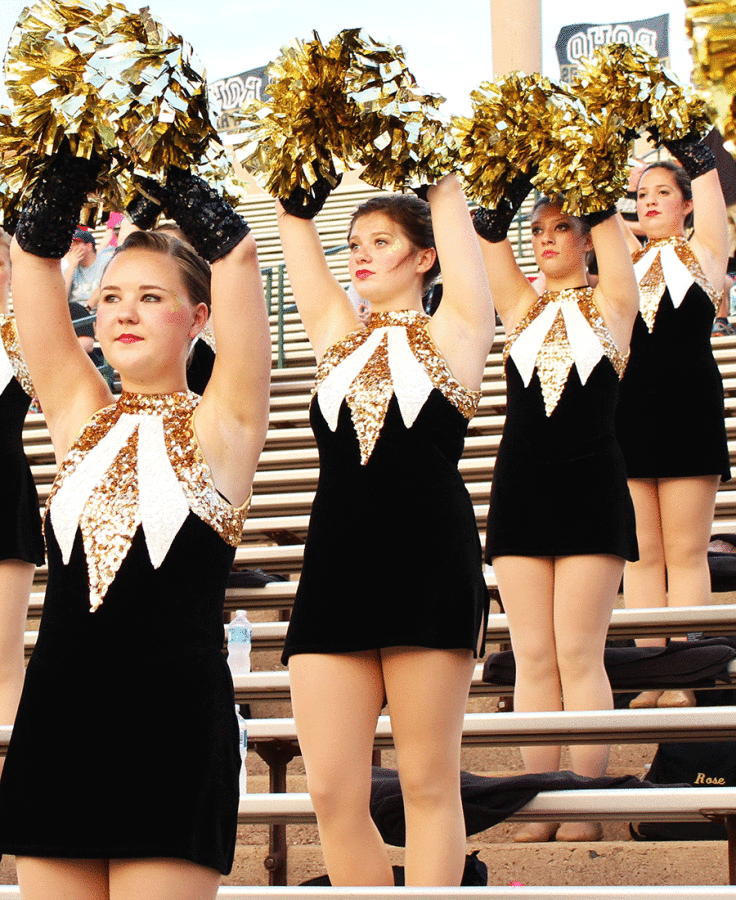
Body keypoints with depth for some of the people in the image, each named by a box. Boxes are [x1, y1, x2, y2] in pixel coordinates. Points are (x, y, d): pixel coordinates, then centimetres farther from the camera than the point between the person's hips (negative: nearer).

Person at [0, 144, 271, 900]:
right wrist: (74, 160, 5)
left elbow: (235, 252, -6)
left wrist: (170, 169, 0)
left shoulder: (218, 427, 1)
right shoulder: (79, 418, 10)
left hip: (175, 725, -4)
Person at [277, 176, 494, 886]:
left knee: (428, 782, 2)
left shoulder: (453, 332, 6)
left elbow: (447, 202, 5)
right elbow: (295, 224, 14)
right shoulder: (336, 334, 15)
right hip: (334, 569, 3)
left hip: (430, 568, -3)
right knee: (332, 792, -1)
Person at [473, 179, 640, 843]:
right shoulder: (521, 306, 11)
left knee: (578, 654, -5)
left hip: (590, 486, -3)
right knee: (533, 656, 2)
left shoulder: (610, 302, 5)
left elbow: (605, 219, -4)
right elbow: (489, 229, 1)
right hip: (519, 485, 3)